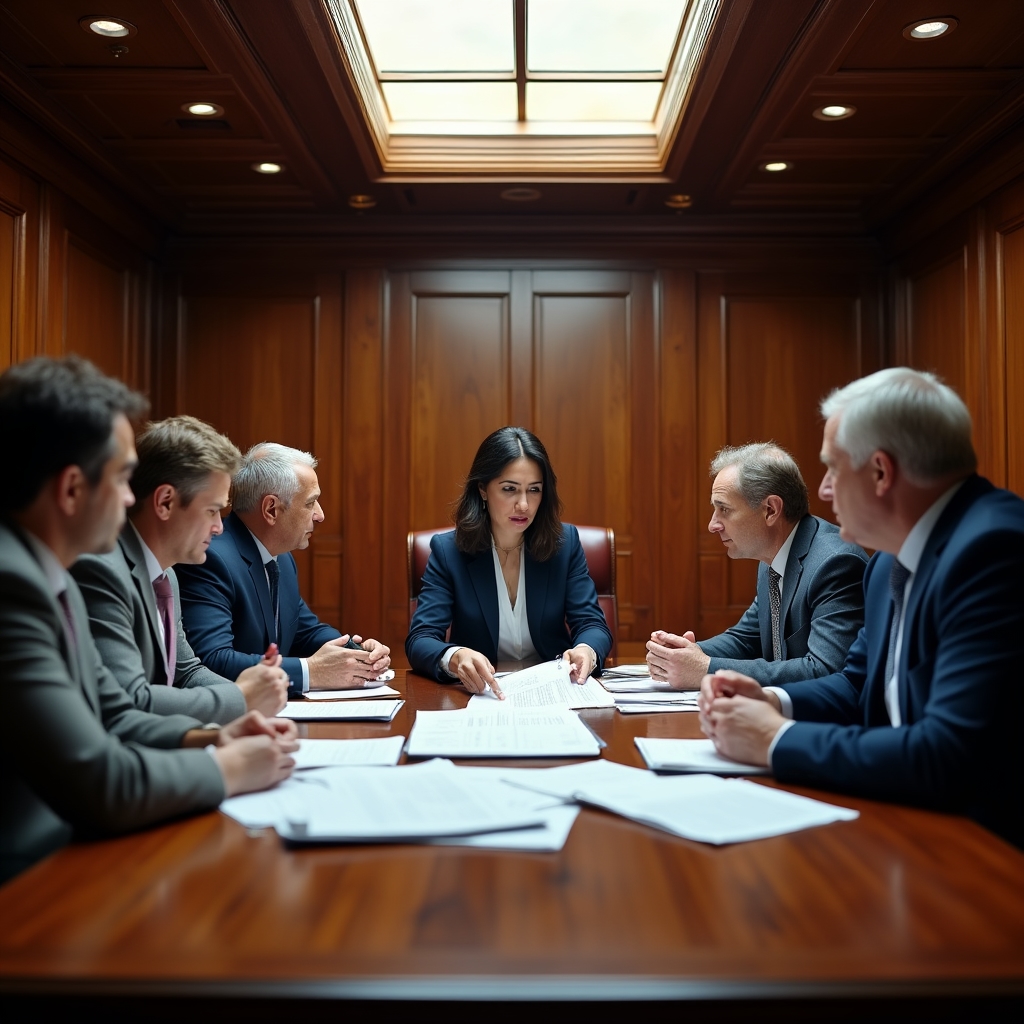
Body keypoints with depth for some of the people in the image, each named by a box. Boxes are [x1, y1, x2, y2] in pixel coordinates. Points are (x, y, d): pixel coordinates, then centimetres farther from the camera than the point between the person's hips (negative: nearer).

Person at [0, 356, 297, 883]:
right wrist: (230, 768, -10)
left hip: (68, 848, 9)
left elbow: (111, 717, 15)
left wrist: (208, 738, -2)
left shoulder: (48, 575, 8)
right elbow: (101, 787, -26)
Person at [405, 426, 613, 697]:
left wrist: (586, 651, -26)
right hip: (479, 694, -2)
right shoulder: (448, 550, -3)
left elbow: (592, 624, -1)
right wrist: (455, 659, -34)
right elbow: (419, 640, -10)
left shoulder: (565, 543, 1)